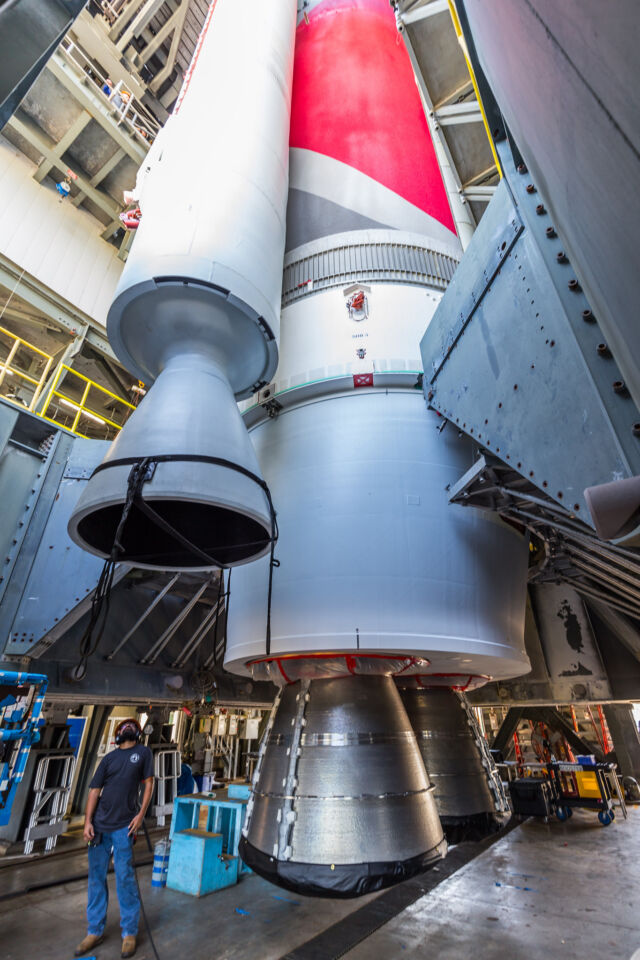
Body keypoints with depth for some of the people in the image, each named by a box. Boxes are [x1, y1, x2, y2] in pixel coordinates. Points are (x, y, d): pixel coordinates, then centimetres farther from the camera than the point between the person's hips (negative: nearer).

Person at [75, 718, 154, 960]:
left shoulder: (143, 752, 0)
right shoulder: (109, 758, 7)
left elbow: (148, 784, -1)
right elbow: (94, 790, 5)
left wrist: (141, 815, -8)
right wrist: (88, 822, -4)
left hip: (123, 826, -3)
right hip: (100, 825, 3)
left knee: (125, 878, 1)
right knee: (96, 876, 10)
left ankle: (129, 933, 18)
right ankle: (95, 931, 29)